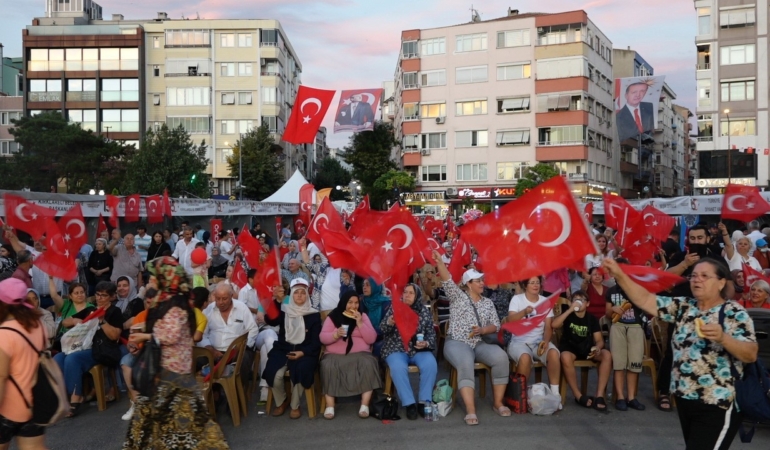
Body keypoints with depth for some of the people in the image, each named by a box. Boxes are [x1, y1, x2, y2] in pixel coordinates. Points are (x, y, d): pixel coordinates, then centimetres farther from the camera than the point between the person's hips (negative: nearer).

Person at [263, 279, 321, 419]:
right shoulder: (283, 311, 8)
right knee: (274, 374, -26)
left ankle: (295, 406, -6)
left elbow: (316, 340, 1)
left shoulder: (314, 314, 5)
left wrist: (303, 352, -16)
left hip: (304, 352, -1)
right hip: (283, 349, 2)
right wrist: (276, 300, -23)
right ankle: (281, 402, 5)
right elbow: (270, 321, -12)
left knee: (299, 372, -32)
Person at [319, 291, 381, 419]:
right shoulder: (332, 317, 8)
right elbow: (323, 338, 0)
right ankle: (330, 406, -26)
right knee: (328, 366, -32)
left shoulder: (363, 316, 10)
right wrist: (335, 335, -19)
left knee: (368, 364, -31)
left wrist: (360, 323, -10)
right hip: (335, 354, 0)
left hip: (360, 354, 1)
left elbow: (371, 339, 1)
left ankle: (365, 405, -27)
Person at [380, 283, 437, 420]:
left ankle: (424, 401, -16)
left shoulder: (425, 312, 5)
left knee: (430, 364, -29)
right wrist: (389, 323, -25)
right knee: (398, 368, -33)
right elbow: (382, 330, -2)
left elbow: (431, 334, 7)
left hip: (419, 349, 1)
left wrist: (426, 343, -15)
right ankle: (409, 404, -23)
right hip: (396, 349, -1)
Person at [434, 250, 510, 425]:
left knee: (501, 357, -25)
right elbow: (447, 281, -10)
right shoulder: (458, 297, 6)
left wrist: (482, 330, -10)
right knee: (466, 364, -36)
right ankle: (470, 410, -41)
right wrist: (439, 261, -25)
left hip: (479, 344, 4)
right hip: (457, 343, -4)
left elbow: (496, 326, 11)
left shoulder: (488, 303, 17)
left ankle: (497, 402, -12)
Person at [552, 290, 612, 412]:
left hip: (588, 349, 3)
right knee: (565, 357, -39)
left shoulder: (592, 319, 10)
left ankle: (599, 396, -26)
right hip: (570, 349, -3)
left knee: (607, 355, -27)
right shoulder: (568, 316, 3)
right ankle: (579, 396, -26)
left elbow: (599, 340, 4)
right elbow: (554, 325, -18)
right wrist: (570, 310, -18)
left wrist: (597, 347, -21)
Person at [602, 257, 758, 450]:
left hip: (716, 406, -6)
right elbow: (644, 300, -2)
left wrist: (723, 338, -32)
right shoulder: (683, 306, 6)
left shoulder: (734, 313, -7)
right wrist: (619, 275, -13)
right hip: (684, 399, 6)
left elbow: (751, 355, -15)